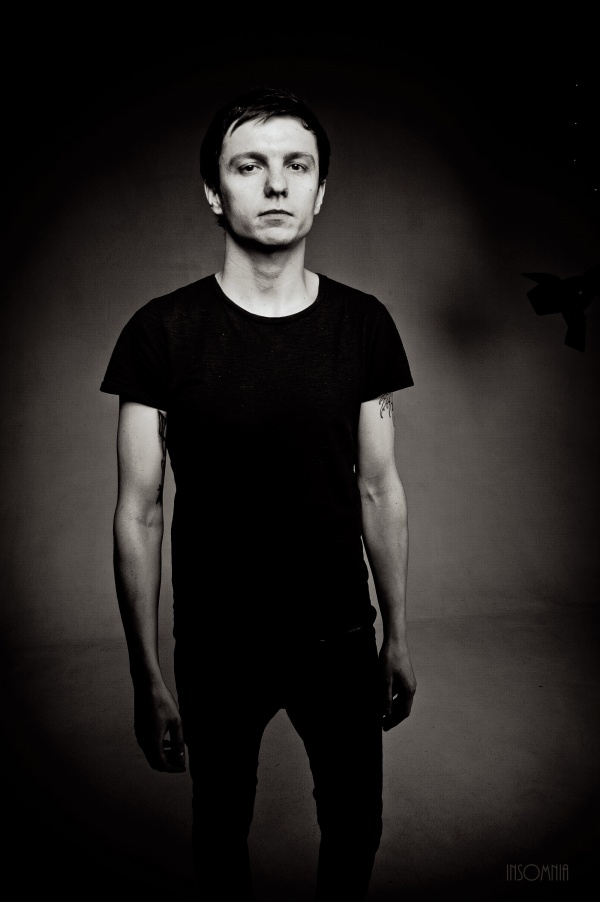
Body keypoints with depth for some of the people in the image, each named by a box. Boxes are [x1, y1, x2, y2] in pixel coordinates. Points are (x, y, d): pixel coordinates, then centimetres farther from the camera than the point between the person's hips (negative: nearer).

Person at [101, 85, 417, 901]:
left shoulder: (363, 323, -6)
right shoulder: (162, 331, -13)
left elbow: (380, 488, 0)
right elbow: (139, 511, -9)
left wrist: (399, 637, 5)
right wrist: (148, 677, -7)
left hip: (341, 637, 2)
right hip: (216, 648, -1)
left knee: (356, 822, 25)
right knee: (221, 830, 23)